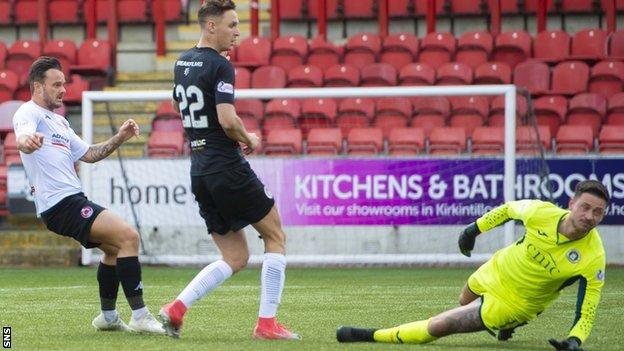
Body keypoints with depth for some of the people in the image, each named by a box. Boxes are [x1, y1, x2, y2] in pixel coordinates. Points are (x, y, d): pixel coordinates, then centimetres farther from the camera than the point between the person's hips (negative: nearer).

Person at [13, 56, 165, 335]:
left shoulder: (58, 121, 24)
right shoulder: (30, 113, -6)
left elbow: (88, 154, 29)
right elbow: (23, 137, -29)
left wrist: (119, 138, 14)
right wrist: (27, 140, -53)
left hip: (72, 201, 10)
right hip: (59, 204, -10)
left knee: (113, 247, 23)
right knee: (128, 236, -18)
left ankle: (108, 317, 31)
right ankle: (140, 316, -19)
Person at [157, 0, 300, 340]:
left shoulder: (182, 62, 12)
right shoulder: (220, 66, -14)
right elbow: (228, 120, -24)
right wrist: (249, 139, -3)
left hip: (199, 170, 8)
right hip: (228, 168, -8)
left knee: (235, 257, 13)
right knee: (275, 236, 7)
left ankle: (176, 308, -2)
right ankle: (266, 323, 3)